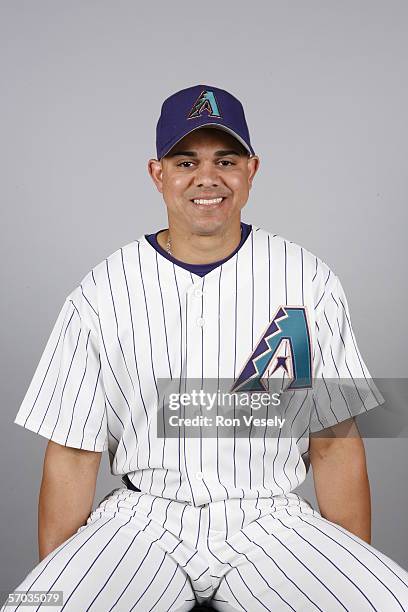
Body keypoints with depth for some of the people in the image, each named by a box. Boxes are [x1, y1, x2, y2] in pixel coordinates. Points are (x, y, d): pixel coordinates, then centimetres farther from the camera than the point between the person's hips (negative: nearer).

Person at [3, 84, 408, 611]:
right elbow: (72, 457, 1)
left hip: (268, 520, 1)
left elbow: (335, 447, 2)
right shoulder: (100, 294, -1)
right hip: (140, 520, 0)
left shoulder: (309, 281, 1)